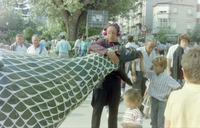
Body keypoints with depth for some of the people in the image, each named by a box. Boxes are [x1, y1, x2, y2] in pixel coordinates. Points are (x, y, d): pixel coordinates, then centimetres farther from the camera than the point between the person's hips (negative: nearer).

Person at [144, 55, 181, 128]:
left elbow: (178, 87, -17)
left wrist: (170, 95, -13)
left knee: (160, 122, 3)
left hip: (162, 101, -5)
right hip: (153, 99, 5)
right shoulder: (152, 74, -4)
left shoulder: (167, 78, -19)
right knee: (153, 118, 20)